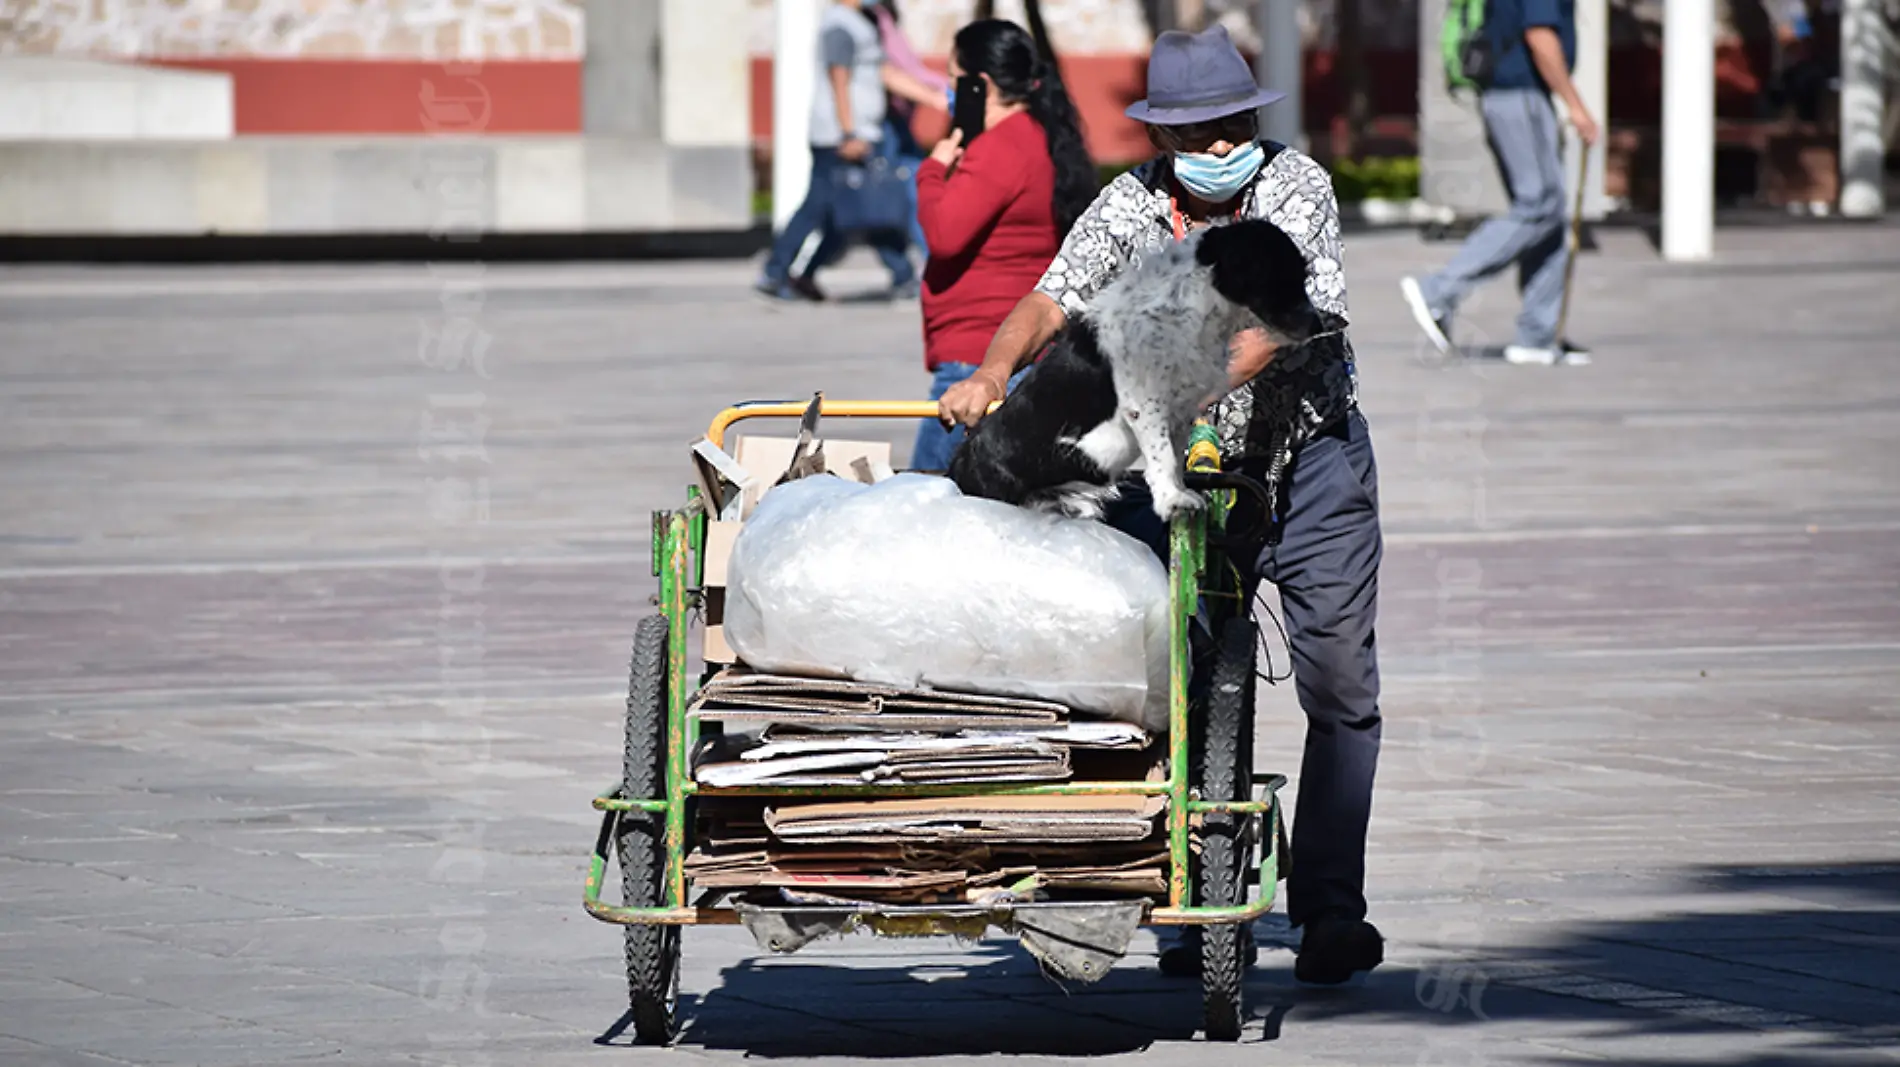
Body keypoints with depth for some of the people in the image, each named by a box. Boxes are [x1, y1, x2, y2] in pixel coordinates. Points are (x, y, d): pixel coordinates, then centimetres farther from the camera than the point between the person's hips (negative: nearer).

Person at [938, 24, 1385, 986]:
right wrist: (991, 375, -37)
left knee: (1339, 682, -5)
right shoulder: (1130, 208, -7)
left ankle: (1328, 909, 0)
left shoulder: (1297, 189, -14)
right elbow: (1051, 304, -17)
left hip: (1310, 459, -2)